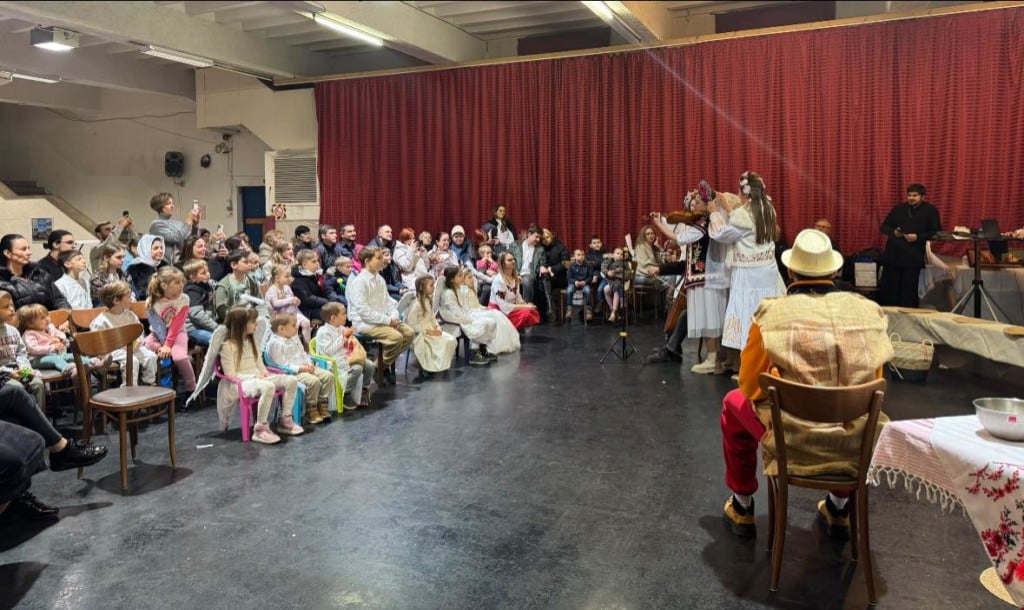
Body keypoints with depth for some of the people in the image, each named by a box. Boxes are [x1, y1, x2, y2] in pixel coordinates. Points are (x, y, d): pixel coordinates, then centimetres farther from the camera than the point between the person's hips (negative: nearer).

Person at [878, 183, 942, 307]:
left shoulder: (930, 210, 2)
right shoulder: (898, 208, 10)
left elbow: (937, 232, -3)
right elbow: (884, 227, 14)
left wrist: (918, 237, -15)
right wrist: (893, 232, -7)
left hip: (913, 257, -3)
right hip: (893, 255, 3)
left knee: (909, 291, 0)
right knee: (888, 288, 4)